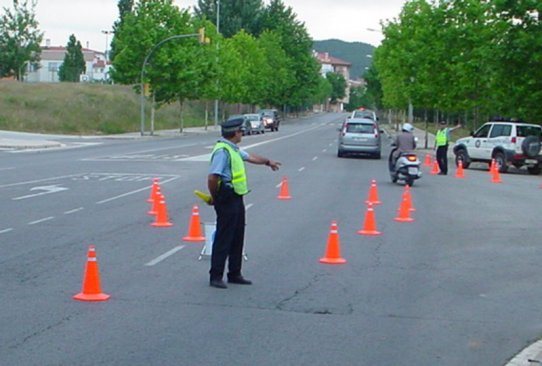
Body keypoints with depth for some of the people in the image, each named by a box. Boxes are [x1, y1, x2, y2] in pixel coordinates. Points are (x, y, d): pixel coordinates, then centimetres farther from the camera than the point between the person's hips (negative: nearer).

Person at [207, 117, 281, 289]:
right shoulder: (222, 151, -20)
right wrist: (215, 197, -13)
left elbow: (249, 156, 33)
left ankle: (234, 274, 24)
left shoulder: (233, 149, 13)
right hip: (227, 200, -10)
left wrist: (268, 161, 45)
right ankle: (215, 277, 1)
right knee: (223, 239, -5)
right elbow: (212, 178, -26)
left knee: (237, 238, 15)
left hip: (237, 199, 10)